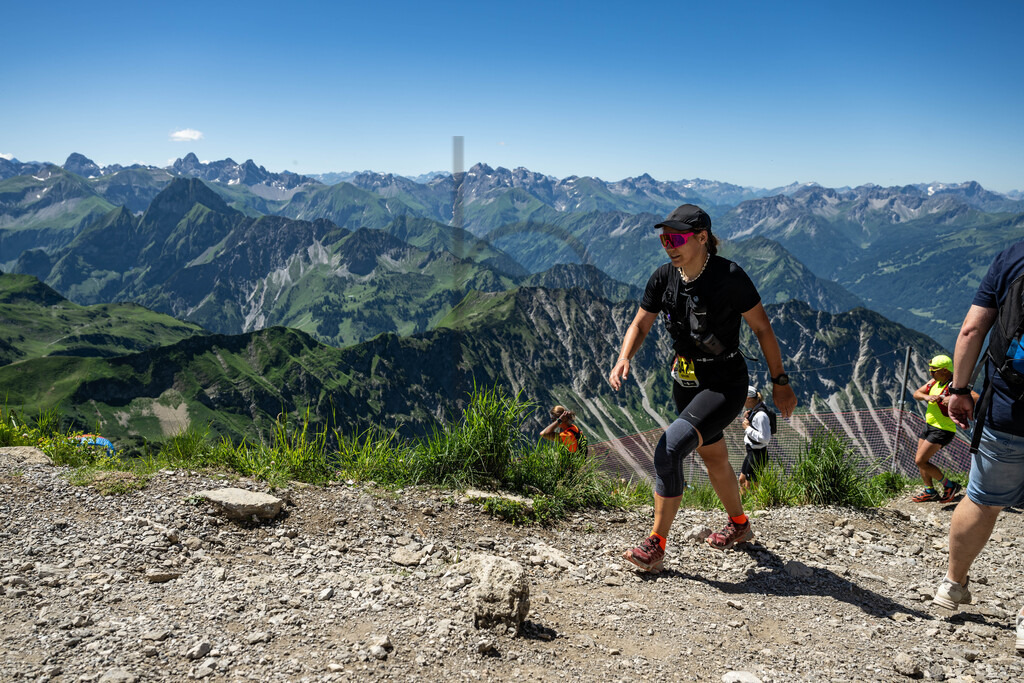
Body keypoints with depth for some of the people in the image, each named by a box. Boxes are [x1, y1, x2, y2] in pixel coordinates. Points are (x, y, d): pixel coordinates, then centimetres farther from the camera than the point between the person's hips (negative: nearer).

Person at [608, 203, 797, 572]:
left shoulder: (729, 276, -20)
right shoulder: (663, 278, -4)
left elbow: (762, 328, -12)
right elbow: (640, 324, 1)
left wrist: (780, 382, -6)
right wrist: (623, 359, -19)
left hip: (725, 384, -7)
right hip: (686, 380, 7)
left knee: (669, 449, -22)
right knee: (714, 459, 22)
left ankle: (656, 546, -10)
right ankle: (739, 525, 48)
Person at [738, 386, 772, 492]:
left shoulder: (761, 415, -23)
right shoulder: (753, 411, 6)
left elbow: (765, 438, -27)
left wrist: (748, 428, -20)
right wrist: (746, 418, 2)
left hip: (758, 454, -10)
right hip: (751, 452, 10)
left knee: (749, 485, -1)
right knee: (742, 480, 19)